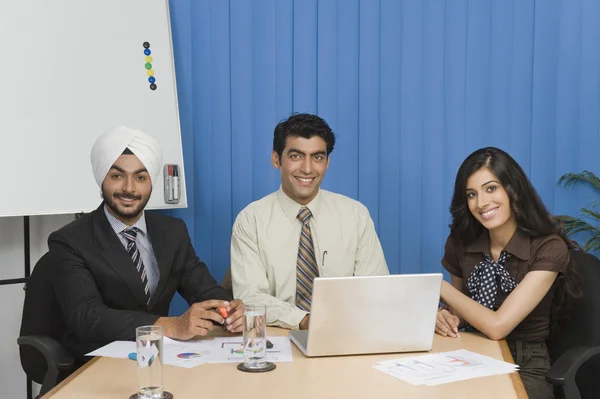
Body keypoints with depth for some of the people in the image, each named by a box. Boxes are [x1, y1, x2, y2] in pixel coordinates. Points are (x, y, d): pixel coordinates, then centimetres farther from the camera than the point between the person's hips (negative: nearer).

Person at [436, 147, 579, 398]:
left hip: (525, 368, -4)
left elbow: (497, 326, -21)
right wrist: (445, 316, -9)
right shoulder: (461, 242, -1)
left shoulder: (549, 248, -15)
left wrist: (441, 288, -10)